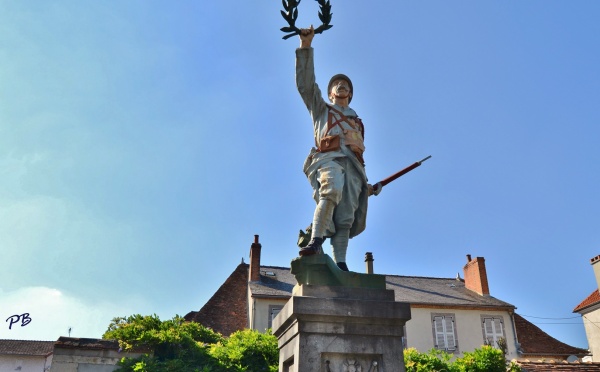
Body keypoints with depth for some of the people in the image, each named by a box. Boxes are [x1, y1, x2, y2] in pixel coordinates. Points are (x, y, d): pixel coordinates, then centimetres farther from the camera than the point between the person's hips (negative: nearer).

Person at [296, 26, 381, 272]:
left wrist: (367, 184, 20)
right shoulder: (321, 109, 28)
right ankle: (315, 242, -42)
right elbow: (305, 83, 15)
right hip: (327, 158, -4)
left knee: (346, 216, -14)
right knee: (332, 188, -37)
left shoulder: (357, 122, 37)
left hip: (352, 166, 4)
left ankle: (340, 263, -23)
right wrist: (306, 47, 7)